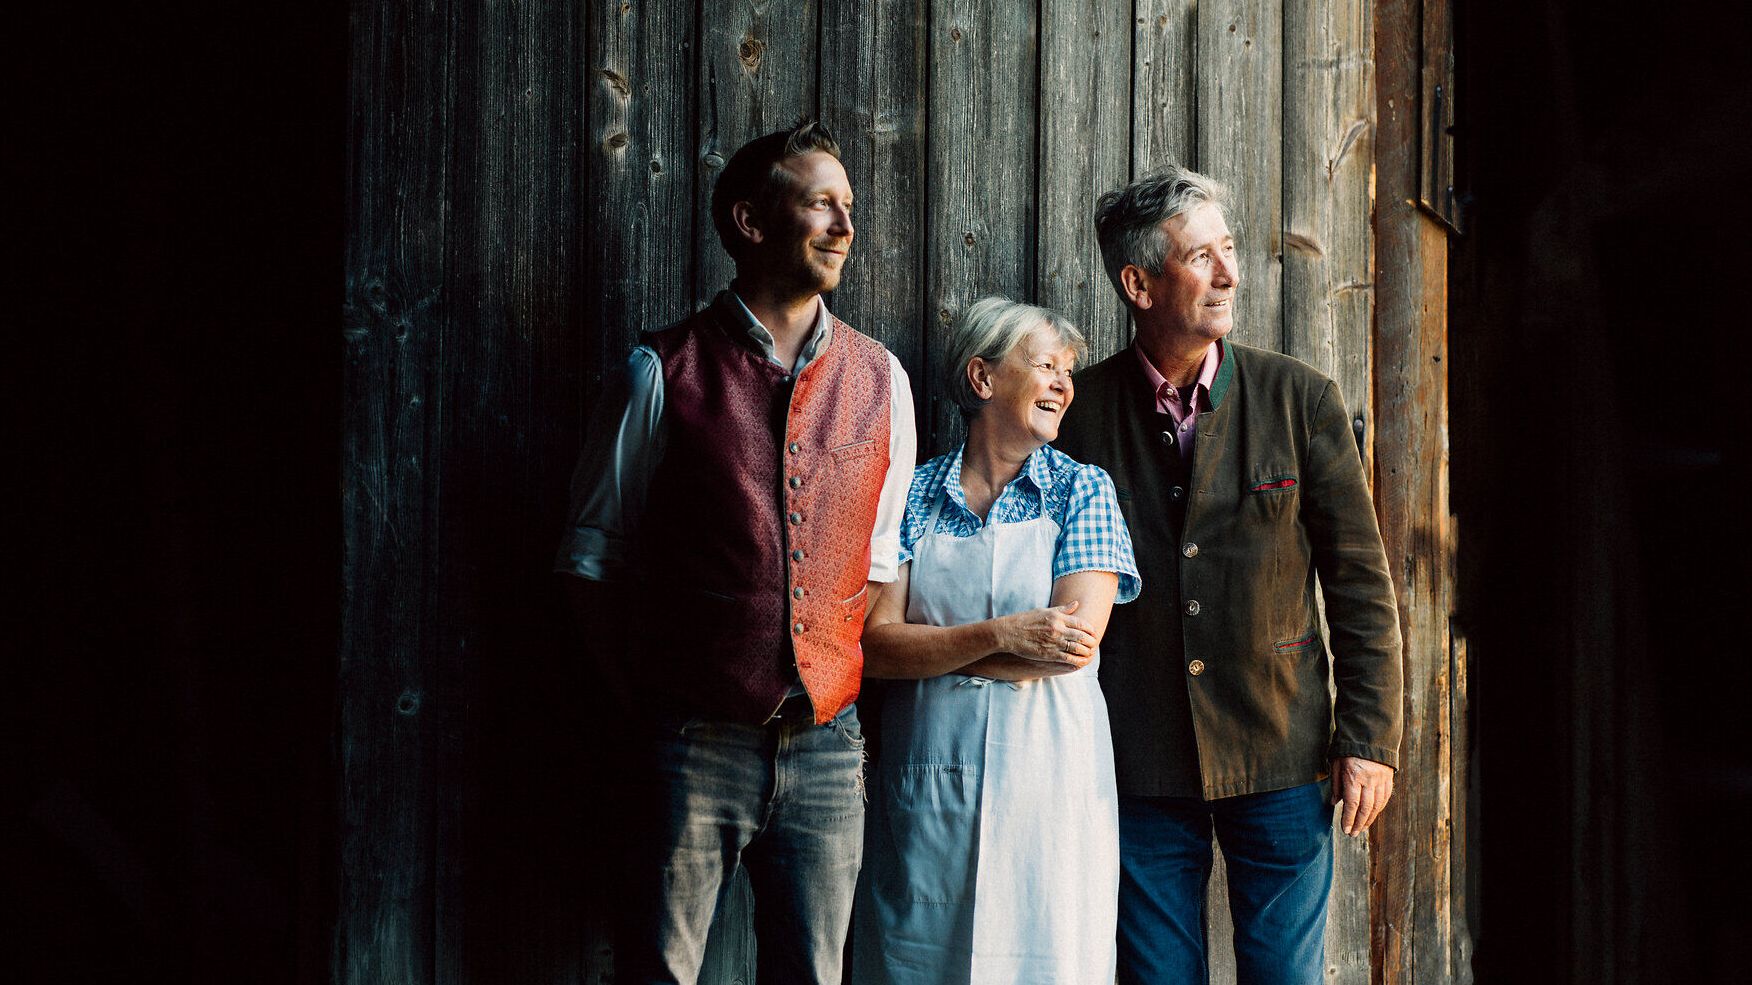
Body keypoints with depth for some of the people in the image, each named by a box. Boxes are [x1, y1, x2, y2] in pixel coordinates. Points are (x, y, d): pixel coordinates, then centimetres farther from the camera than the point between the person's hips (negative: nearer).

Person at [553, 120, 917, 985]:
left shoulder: (880, 381, 9)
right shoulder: (665, 371, -1)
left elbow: (882, 564, 14)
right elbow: (594, 558, 3)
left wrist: (849, 704, 6)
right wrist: (640, 708, -1)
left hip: (825, 747, 3)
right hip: (694, 744, -3)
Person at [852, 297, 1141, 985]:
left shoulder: (1082, 490, 4)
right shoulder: (915, 493, 5)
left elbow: (1076, 644, -9)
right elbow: (873, 647, -5)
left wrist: (925, 647, -7)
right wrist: (1000, 635, -18)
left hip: (1050, 775, 0)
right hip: (928, 778, 1)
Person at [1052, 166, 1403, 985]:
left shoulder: (1301, 399, 0)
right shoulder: (1079, 410, -1)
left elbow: (1361, 580, 3)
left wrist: (1369, 738, -2)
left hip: (1282, 759, 0)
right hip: (1137, 763, 0)